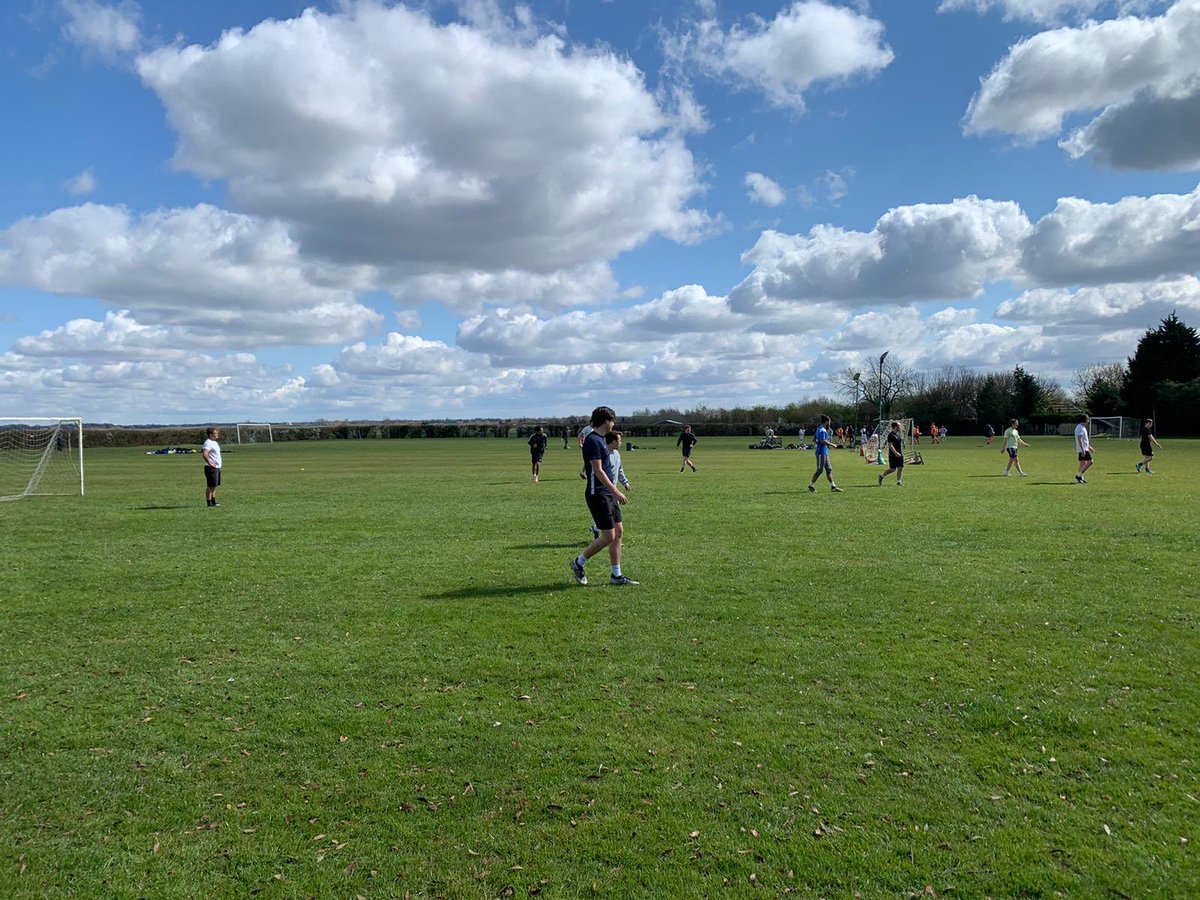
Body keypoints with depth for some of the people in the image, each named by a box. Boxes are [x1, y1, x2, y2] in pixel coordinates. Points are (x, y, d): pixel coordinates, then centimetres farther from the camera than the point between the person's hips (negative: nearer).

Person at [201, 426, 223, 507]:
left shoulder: (214, 442, 17)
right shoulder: (208, 443, -14)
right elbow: (204, 454, -28)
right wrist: (210, 463, -23)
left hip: (217, 467, 10)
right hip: (211, 468, -10)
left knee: (214, 486, 14)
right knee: (210, 486, -7)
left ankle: (213, 501, 20)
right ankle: (209, 503, -5)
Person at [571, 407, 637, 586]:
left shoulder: (600, 439, 15)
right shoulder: (593, 440, -16)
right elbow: (597, 470, -22)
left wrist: (615, 490, 25)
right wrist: (615, 491, -22)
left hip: (607, 494, 10)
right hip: (597, 495, -10)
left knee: (619, 532, 9)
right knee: (608, 536, -7)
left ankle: (616, 576, 15)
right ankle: (578, 563, 10)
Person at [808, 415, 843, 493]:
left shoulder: (819, 429, 14)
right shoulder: (822, 430, -16)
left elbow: (814, 439, 21)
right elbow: (823, 441, -28)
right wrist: (832, 445, -17)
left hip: (825, 453, 10)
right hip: (821, 453, -10)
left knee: (829, 469, 9)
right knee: (819, 470, -4)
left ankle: (833, 487, 12)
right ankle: (811, 486, 5)